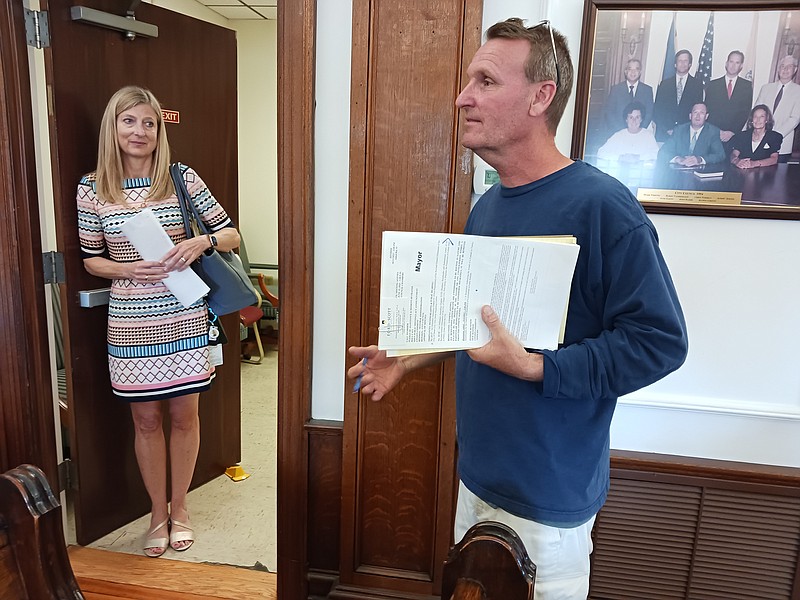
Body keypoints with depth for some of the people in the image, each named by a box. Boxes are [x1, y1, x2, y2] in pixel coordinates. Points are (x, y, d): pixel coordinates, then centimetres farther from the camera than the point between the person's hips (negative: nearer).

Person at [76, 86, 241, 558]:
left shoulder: (183, 178, -2)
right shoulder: (92, 189, 0)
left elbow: (232, 236, 2)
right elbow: (91, 259, 7)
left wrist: (201, 241, -19)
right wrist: (128, 270, -13)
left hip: (185, 319, 0)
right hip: (132, 324, 1)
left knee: (184, 415, 11)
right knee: (146, 419, 11)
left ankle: (180, 507, 33)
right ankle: (158, 513, 32)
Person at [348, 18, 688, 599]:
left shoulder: (601, 204, -21)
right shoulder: (487, 206, 5)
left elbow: (659, 340, -22)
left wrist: (533, 368, -26)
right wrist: (409, 358, 9)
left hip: (547, 496, -7)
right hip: (478, 475, 8)